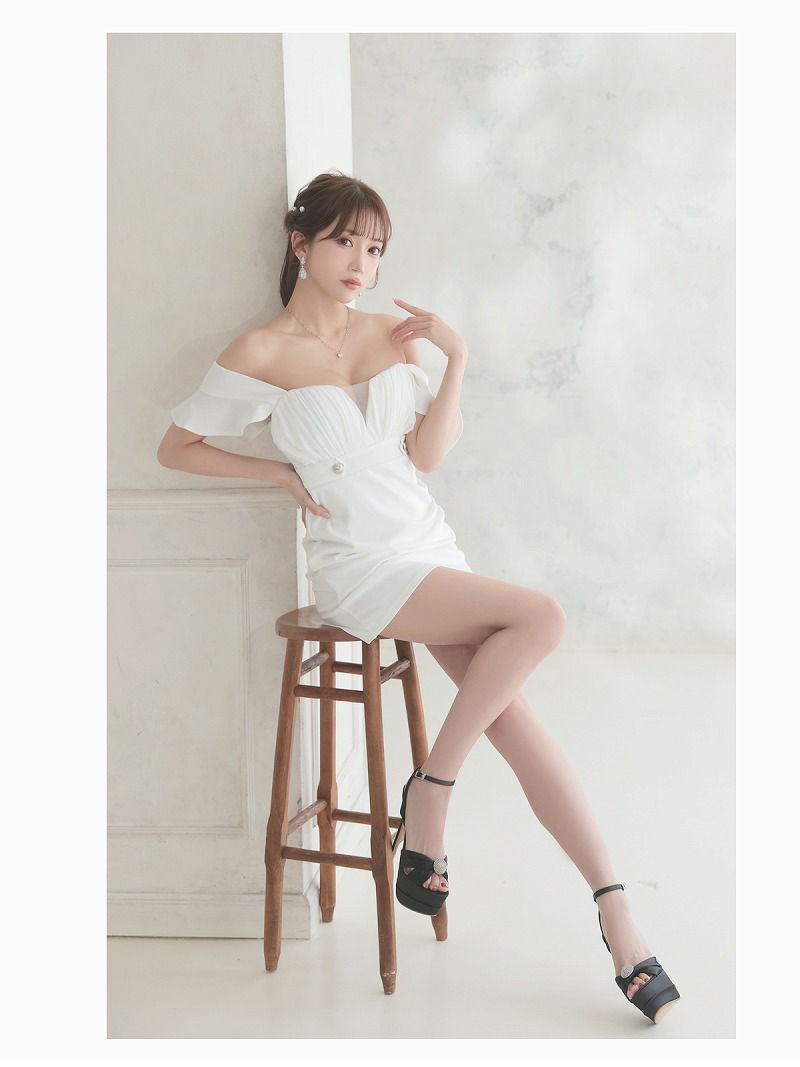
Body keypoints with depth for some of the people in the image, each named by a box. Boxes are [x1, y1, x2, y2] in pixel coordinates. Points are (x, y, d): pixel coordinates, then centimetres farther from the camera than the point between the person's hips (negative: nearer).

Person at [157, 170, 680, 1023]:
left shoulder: (391, 334, 10)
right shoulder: (262, 354, -5)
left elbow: (428, 454, 5)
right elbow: (175, 447, 3)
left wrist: (456, 361, -6)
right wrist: (283, 473, -5)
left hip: (428, 544, 5)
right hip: (361, 568, -5)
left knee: (515, 721, -8)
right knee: (540, 617, -23)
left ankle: (614, 912, -4)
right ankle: (431, 789, -8)